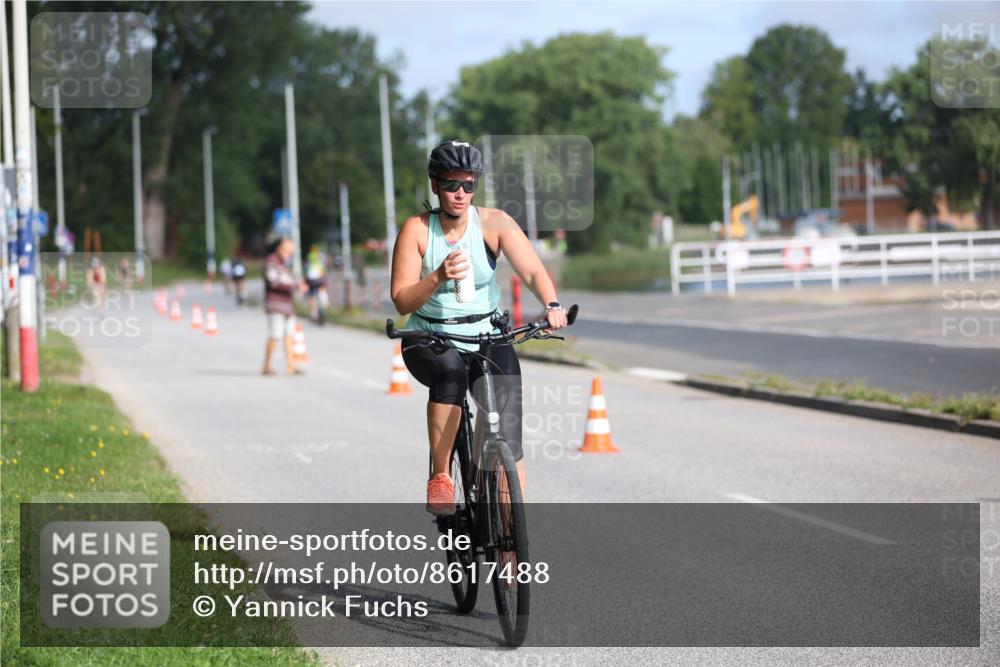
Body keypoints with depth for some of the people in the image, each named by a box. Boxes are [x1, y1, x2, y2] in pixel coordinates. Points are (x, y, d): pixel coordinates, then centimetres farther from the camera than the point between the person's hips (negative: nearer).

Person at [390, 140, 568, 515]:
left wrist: (552, 305, -38)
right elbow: (402, 301, -14)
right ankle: (440, 478, -23)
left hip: (487, 339, 1)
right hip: (429, 343, -1)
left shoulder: (494, 223, -6)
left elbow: (533, 271, -18)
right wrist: (438, 277, -33)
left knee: (507, 438, -15)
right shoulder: (417, 230, -8)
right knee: (451, 370, -37)